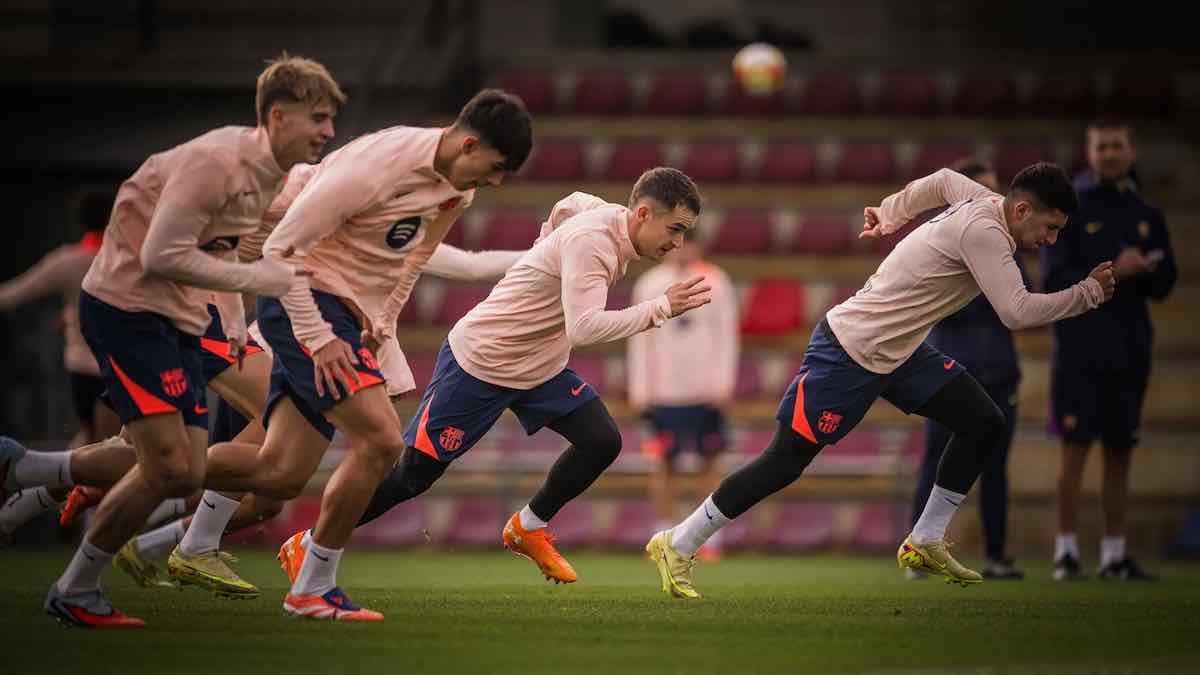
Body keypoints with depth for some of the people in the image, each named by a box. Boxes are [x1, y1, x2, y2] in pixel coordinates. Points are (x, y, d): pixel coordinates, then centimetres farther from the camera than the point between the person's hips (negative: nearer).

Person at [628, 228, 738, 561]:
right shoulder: (648, 285, 5)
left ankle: (711, 537, 7)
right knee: (663, 464, -1)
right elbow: (640, 341, 7)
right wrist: (639, 390, 1)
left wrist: (723, 384, -5)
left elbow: (726, 336, 2)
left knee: (710, 462, 2)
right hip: (664, 392, 1)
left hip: (706, 392, -1)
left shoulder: (715, 282, 3)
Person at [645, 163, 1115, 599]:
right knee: (785, 462, -6)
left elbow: (943, 181, 25)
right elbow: (1018, 313, -28)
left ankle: (926, 542, 9)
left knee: (983, 424, 1)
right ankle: (677, 546, 5)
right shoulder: (983, 229, -24)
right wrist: (1088, 294, -18)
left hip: (898, 352, 10)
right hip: (849, 352, -10)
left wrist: (890, 215, 34)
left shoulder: (986, 204, 4)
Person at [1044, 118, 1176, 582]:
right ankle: (1066, 551, -3)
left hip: (1129, 348, 4)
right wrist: (1112, 272, -17)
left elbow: (1164, 285, 9)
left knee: (1120, 452, 5)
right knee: (1075, 448, -6)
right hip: (1080, 347, -4)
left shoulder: (1147, 217, 12)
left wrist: (1145, 268, -13)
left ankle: (1114, 554, 10)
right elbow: (1054, 281, -8)